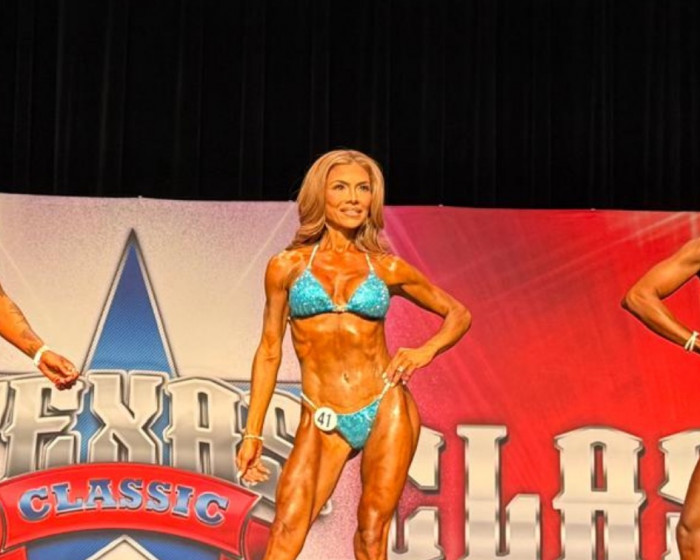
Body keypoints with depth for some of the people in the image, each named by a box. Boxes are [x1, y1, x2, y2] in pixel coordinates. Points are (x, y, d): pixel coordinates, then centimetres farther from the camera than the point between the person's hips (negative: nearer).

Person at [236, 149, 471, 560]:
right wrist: (253, 434, 6)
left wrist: (427, 351, -4)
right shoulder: (287, 267, 4)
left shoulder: (387, 268, 5)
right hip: (323, 422, 0)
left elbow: (458, 314, 16)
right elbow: (270, 351, 8)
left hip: (387, 410, 1)